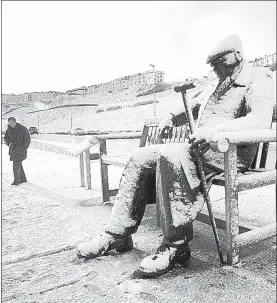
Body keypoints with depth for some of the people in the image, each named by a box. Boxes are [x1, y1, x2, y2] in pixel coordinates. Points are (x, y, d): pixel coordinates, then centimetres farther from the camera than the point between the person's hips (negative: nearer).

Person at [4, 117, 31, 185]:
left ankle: (16, 180, 6)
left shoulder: (23, 129, -13)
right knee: (18, 164, 14)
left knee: (16, 165, -7)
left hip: (20, 150, -6)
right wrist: (9, 143, -9)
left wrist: (23, 148, -15)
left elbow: (28, 139, -10)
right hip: (13, 150, 6)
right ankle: (23, 178, 26)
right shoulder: (9, 129, 3)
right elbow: (6, 138, 12)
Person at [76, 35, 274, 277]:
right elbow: (199, 106, 41)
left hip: (228, 151, -9)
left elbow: (262, 120, -21)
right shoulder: (224, 84, 27)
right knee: (140, 158, -4)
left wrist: (217, 129, -34)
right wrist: (173, 117, 23)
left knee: (170, 155, -37)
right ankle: (119, 233, -3)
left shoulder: (257, 79, -1)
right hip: (200, 146, 9)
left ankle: (176, 246, -26)